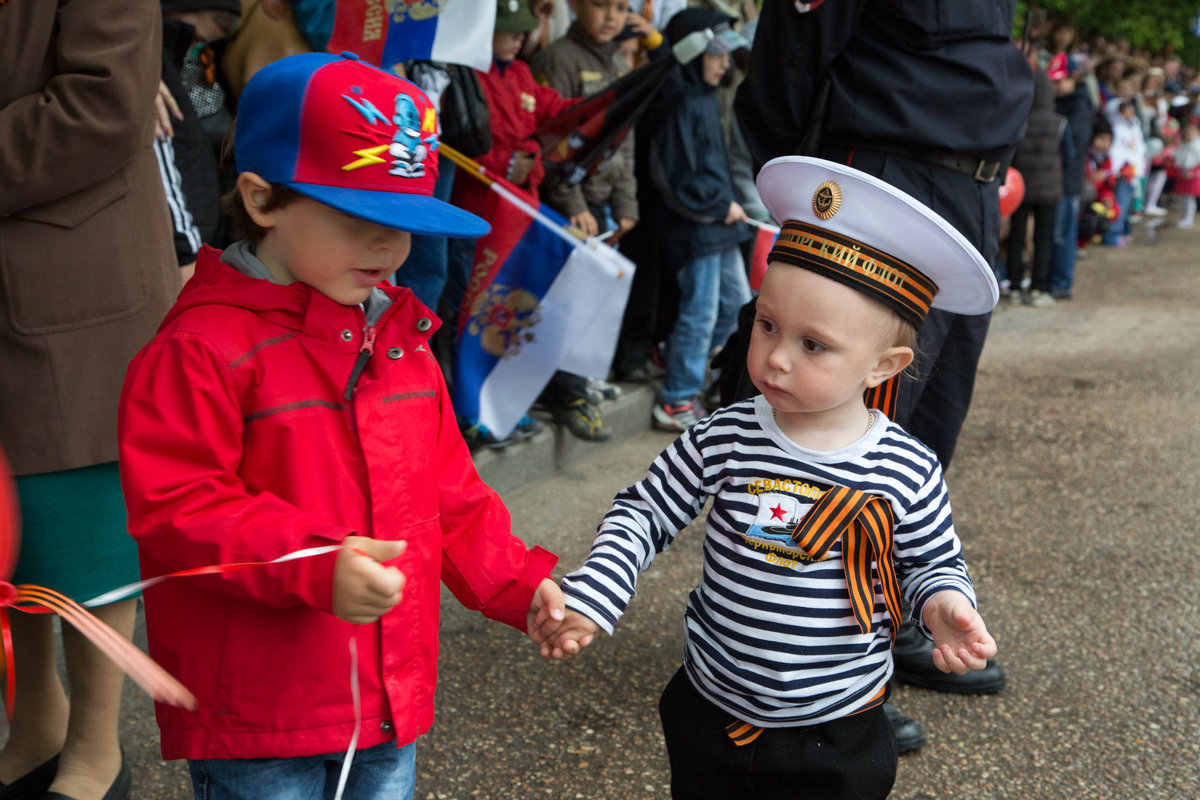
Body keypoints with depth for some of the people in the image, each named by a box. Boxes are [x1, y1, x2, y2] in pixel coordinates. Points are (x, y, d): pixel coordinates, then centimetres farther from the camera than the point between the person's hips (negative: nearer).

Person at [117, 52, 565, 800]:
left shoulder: (398, 335, 8)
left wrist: (515, 583, 4)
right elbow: (174, 506, -21)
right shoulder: (207, 345, -16)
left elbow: (448, 492, 14)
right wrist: (314, 566, -30)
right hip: (256, 710, -6)